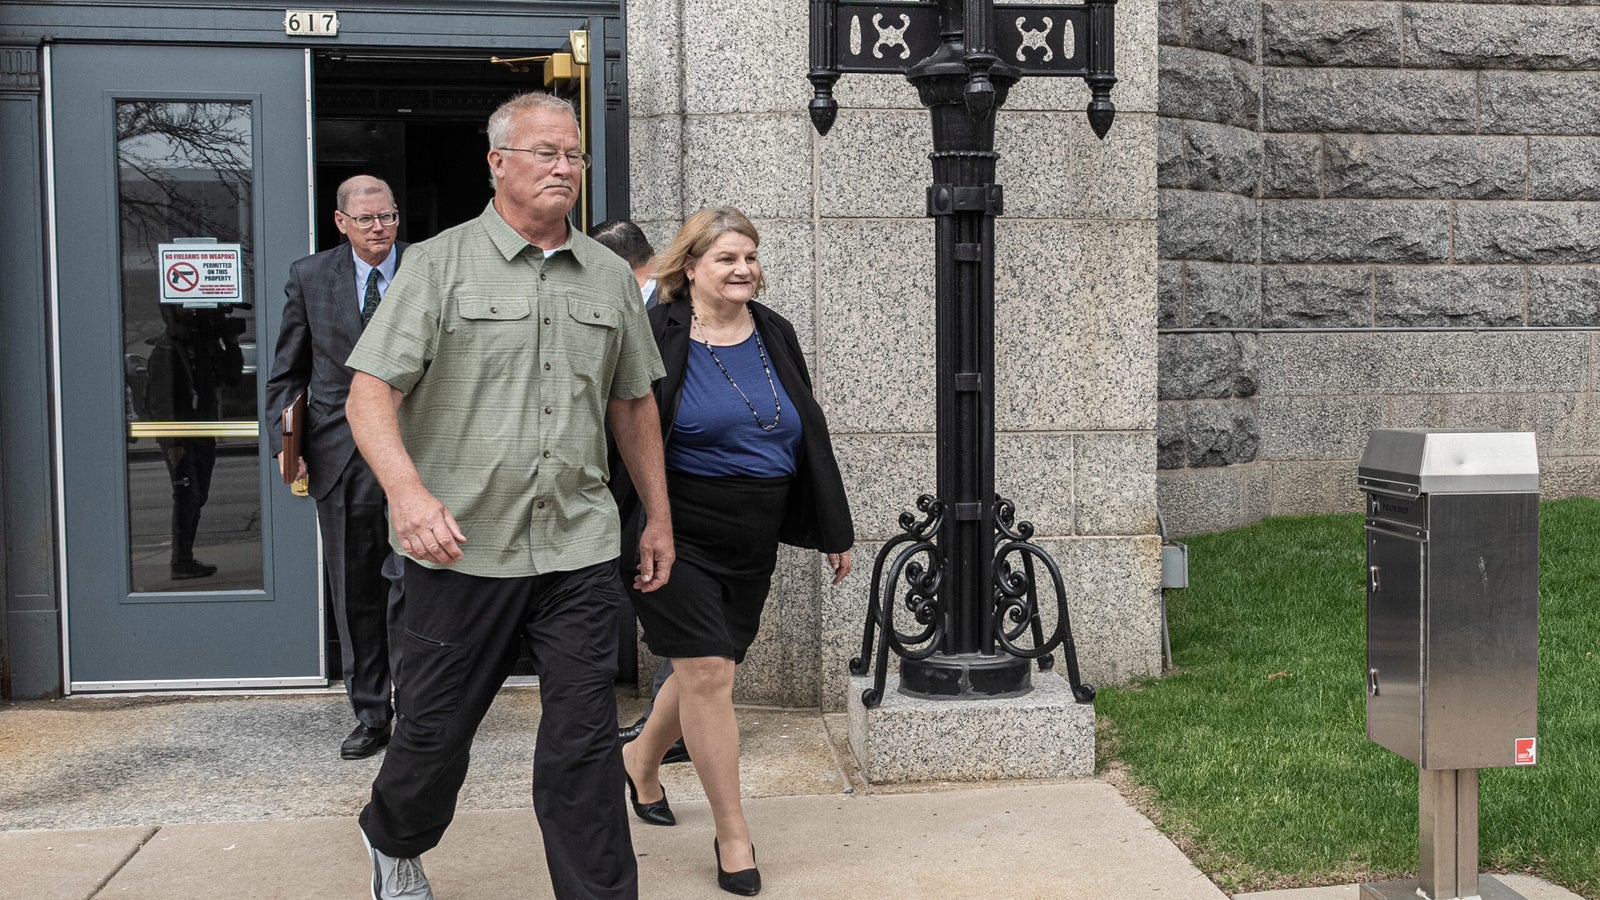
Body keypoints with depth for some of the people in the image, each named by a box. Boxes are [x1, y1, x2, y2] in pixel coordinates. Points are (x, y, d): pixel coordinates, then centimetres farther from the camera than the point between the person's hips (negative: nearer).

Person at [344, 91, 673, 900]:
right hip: (462, 546, -2)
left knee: (584, 744, 2)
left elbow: (632, 405, 19)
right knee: (436, 726, 13)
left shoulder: (610, 278, 11)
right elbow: (371, 392, -8)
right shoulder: (440, 264, -1)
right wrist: (407, 490, -25)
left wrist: (659, 518, 19)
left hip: (578, 551, 2)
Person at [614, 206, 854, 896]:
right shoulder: (653, 338, -10)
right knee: (709, 673, -7)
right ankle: (732, 834, 6)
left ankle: (641, 759, 43)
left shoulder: (775, 336, 7)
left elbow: (811, 437, 13)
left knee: (707, 669, 15)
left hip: (753, 542, 6)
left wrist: (833, 532, 13)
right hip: (679, 536, -6)